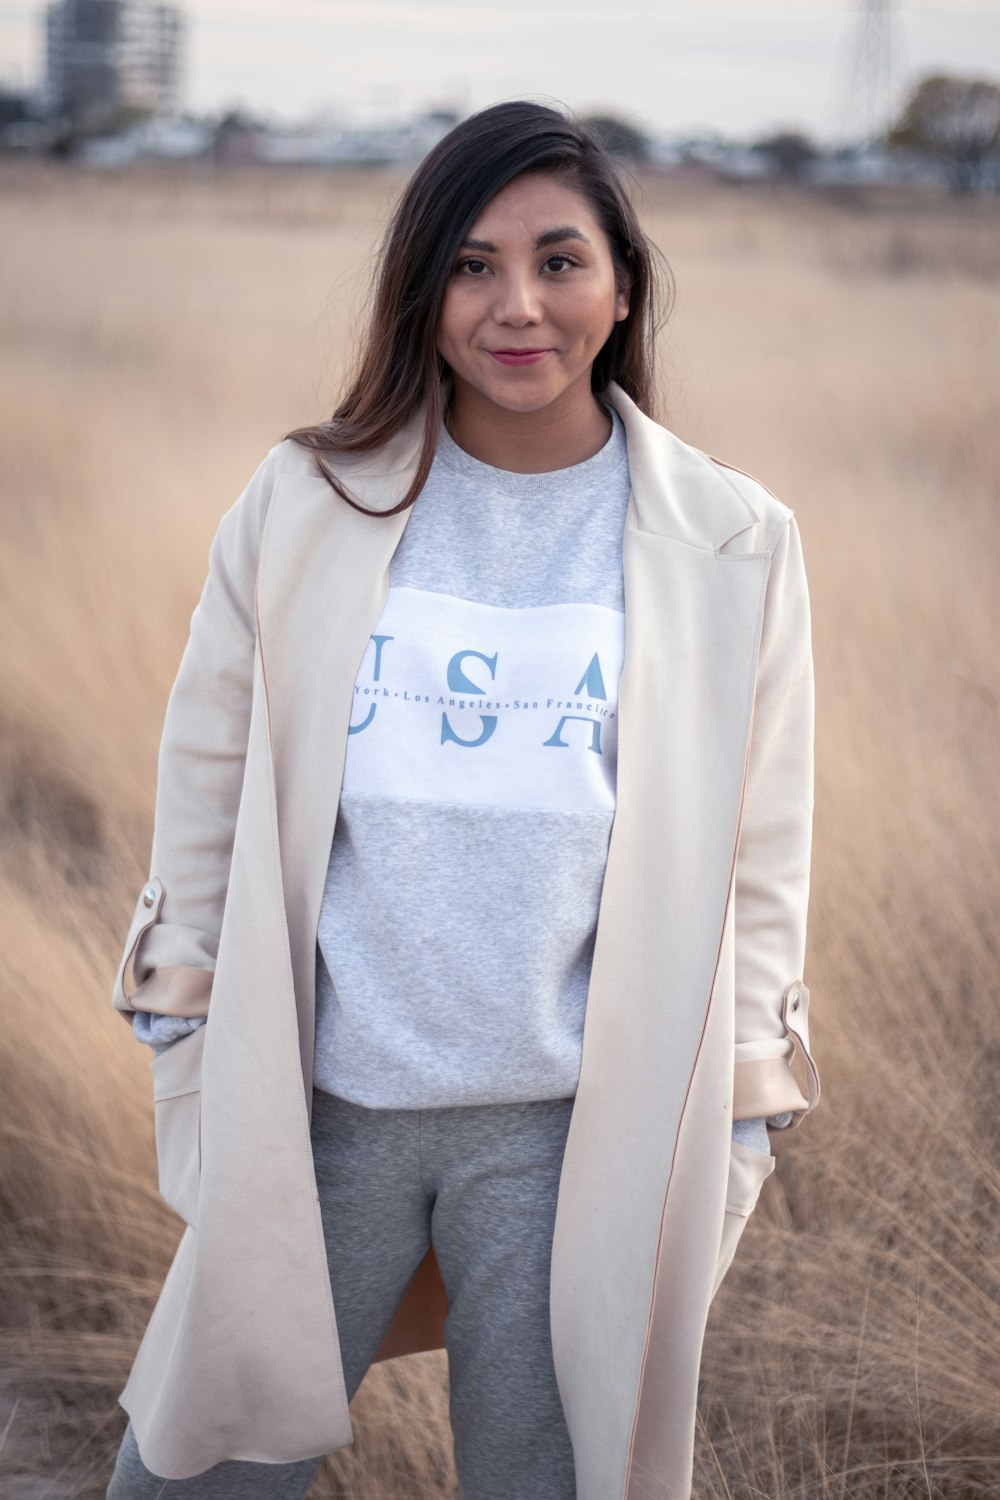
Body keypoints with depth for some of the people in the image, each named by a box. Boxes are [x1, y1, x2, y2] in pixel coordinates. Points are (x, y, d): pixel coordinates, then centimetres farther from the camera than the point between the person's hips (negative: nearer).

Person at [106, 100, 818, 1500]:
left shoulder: (731, 545, -2)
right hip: (317, 1107, 1)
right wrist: (193, 1061, 6)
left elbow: (756, 877, 2)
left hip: (576, 1128, -1)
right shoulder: (305, 504, -1)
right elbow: (206, 791, 7)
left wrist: (725, 1150, 2)